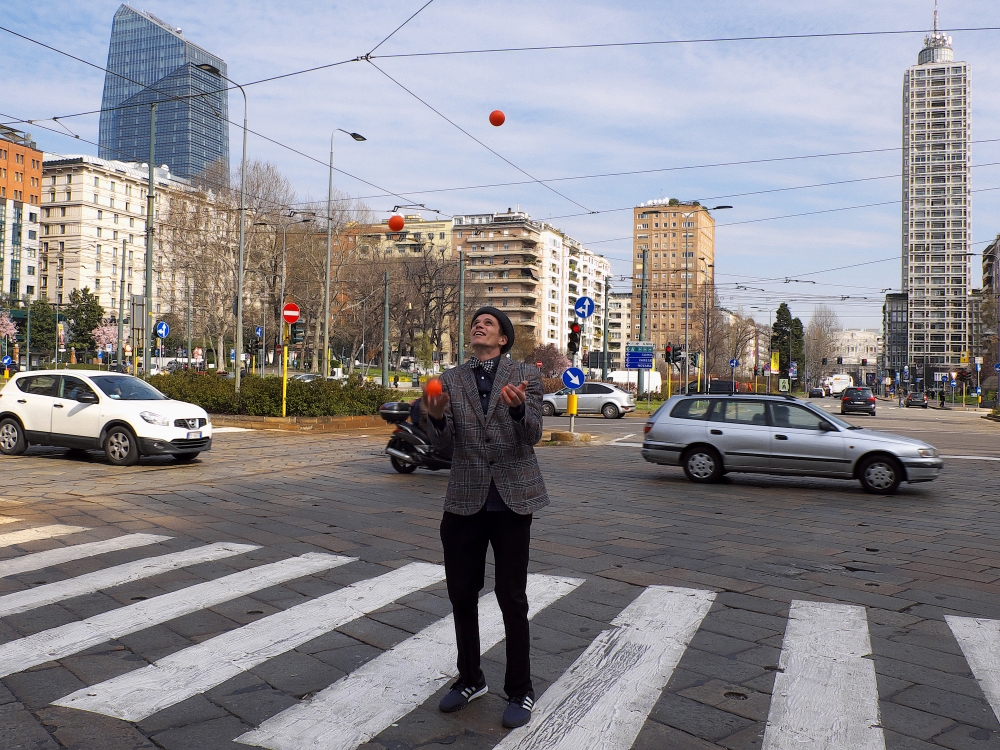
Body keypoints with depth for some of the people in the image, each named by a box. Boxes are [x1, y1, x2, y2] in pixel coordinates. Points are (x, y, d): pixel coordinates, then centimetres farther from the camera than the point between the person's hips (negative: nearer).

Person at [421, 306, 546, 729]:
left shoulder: (526, 376, -1)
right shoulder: (451, 380, 6)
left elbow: (532, 436, -11)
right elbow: (443, 445, 2)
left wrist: (518, 408, -33)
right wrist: (436, 418, -20)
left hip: (512, 500, -3)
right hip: (465, 501, 3)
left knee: (512, 599, 4)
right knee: (462, 595, 12)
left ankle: (520, 691, 22)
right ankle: (470, 679, 33)